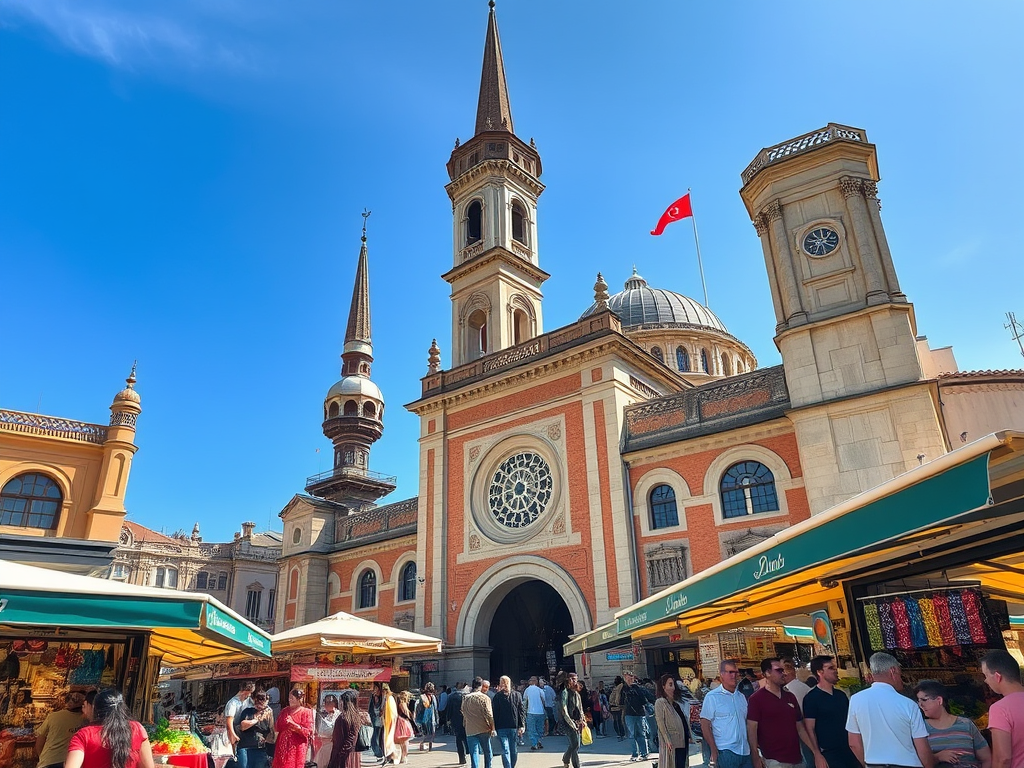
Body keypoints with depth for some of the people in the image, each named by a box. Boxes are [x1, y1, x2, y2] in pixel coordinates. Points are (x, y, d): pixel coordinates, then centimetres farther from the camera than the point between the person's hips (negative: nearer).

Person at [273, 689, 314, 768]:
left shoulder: (306, 712, -5)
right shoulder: (285, 711, 12)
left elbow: (308, 732, -11)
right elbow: (276, 727, 15)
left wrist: (293, 724, -19)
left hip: (296, 747, -4)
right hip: (282, 746, 5)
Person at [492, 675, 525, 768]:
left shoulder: (517, 695, 2)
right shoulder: (497, 696, -1)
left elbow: (522, 711, 2)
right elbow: (494, 712, 0)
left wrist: (522, 726, -5)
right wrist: (494, 728, -4)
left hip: (514, 727, 2)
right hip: (502, 728, -2)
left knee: (514, 751, 11)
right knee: (505, 751, -7)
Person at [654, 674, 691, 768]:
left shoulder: (675, 702, 16)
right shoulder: (660, 702, -7)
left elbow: (684, 719, 17)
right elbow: (660, 723, -12)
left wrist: (688, 736, 9)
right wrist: (668, 740, -17)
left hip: (682, 740, 7)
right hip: (671, 742, -7)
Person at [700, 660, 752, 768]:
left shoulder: (742, 697, 13)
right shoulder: (712, 697, -7)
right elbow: (705, 725, -9)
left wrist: (753, 747, 12)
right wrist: (714, 751, -13)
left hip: (745, 751, 6)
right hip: (725, 752, -6)